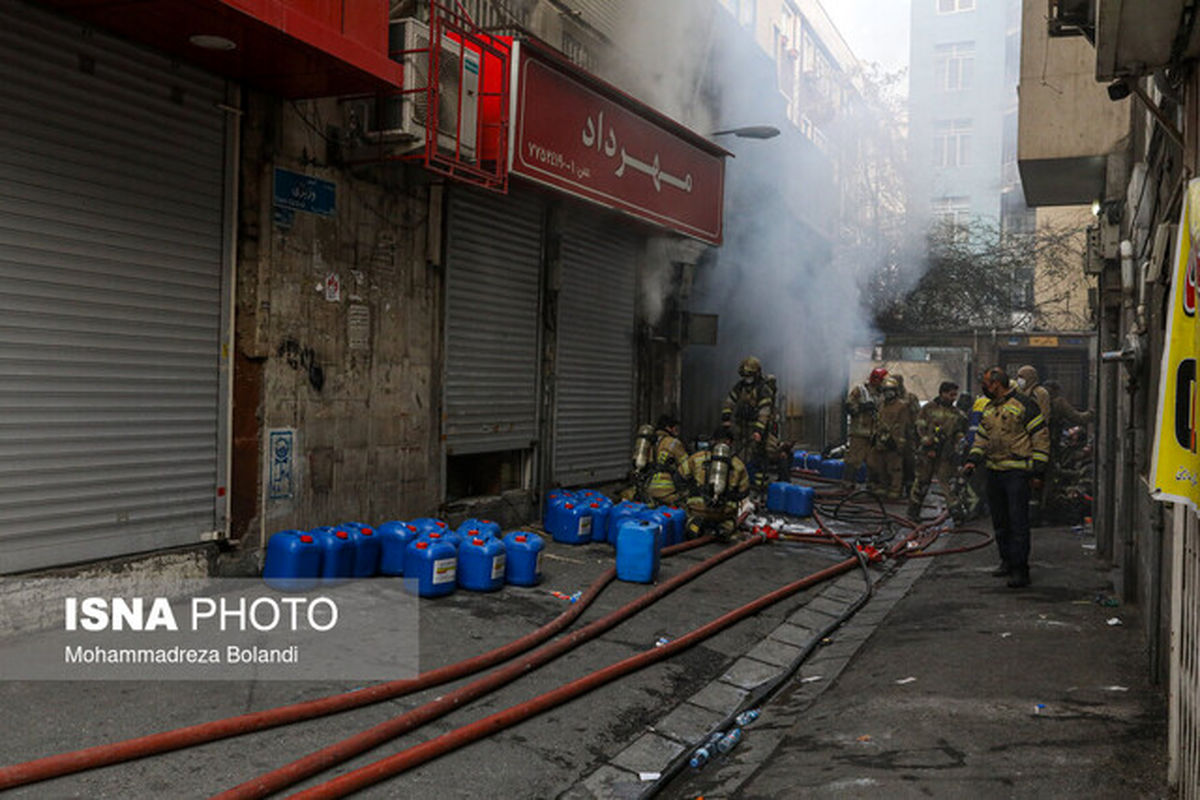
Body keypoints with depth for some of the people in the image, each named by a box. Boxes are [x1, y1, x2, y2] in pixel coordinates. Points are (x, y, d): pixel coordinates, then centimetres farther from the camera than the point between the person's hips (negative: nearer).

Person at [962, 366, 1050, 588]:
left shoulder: (1024, 405, -8)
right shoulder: (989, 409, 16)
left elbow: (1041, 438, -8)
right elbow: (982, 437, 23)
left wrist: (1037, 472, -11)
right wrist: (973, 459, 7)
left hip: (1017, 473, -8)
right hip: (994, 472, 8)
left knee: (1018, 522, -9)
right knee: (999, 521, 14)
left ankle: (1020, 569, -6)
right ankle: (1007, 561, 26)